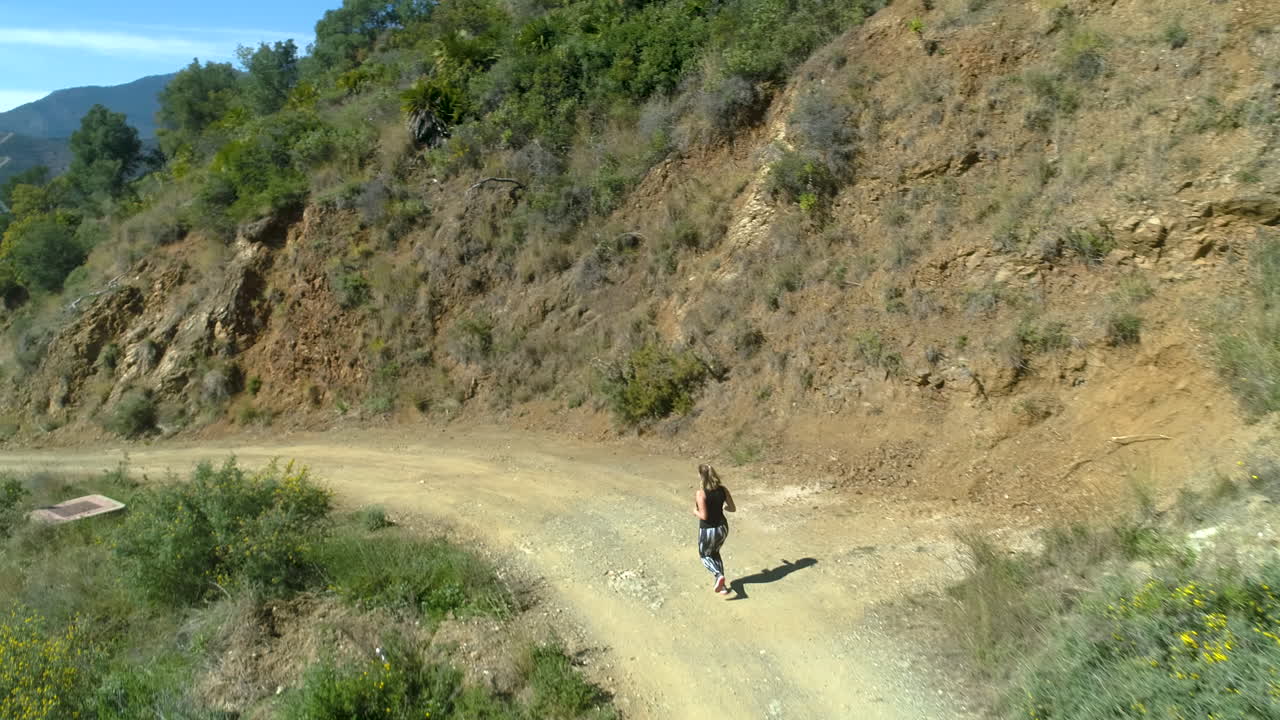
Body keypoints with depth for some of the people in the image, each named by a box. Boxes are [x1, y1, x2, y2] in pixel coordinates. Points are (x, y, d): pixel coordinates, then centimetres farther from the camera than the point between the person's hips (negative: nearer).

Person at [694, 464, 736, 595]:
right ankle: (721, 586, 29)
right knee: (715, 553, 29)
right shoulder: (723, 489, -6)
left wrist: (695, 511, -3)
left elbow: (704, 516, -23)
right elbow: (733, 508, 1)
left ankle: (719, 575, -3)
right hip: (722, 527, 5)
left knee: (704, 555, 22)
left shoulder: (700, 493, -22)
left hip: (708, 531, -5)